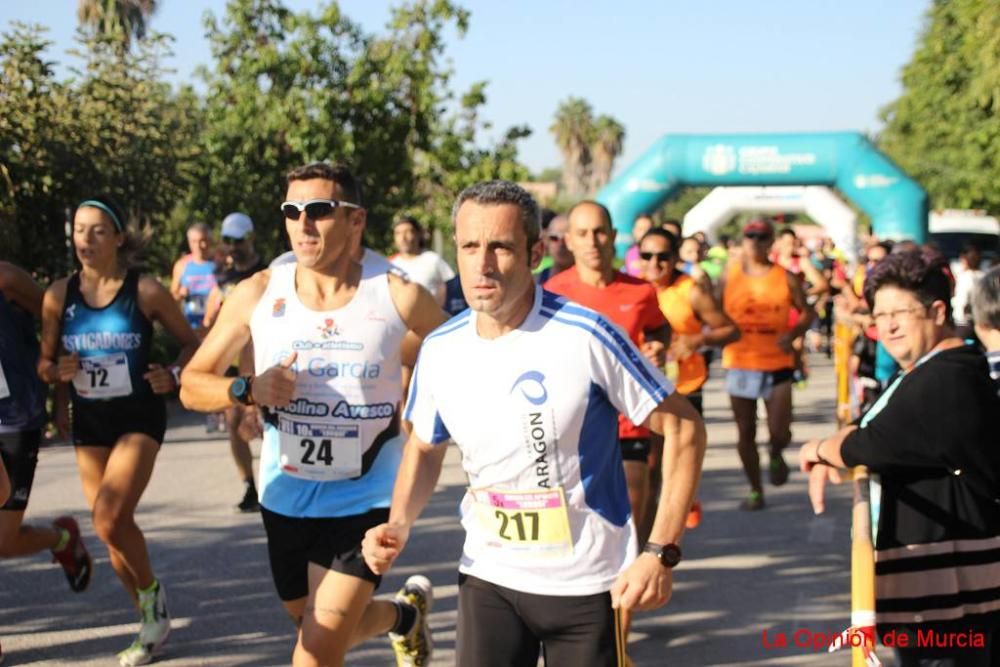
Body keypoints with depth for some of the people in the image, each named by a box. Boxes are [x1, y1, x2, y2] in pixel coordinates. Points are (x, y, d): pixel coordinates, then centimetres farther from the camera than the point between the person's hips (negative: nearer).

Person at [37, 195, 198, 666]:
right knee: (112, 528, 9)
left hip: (138, 418, -4)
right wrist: (57, 371, -15)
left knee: (110, 520, -20)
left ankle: (151, 592, 8)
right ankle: (153, 619, 28)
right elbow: (44, 364, 7)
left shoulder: (145, 291, -9)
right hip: (88, 422, 4)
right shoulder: (59, 295, -1)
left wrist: (174, 375, -17)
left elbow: (189, 342, 2)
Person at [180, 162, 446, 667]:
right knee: (314, 626, 23)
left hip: (364, 499, -4)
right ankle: (405, 615, 52)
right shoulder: (258, 294, -6)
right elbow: (192, 385, -2)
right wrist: (247, 389, -21)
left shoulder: (400, 299, -12)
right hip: (285, 497, 4)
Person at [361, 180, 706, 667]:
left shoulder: (586, 335, -17)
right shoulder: (440, 351, -3)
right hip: (487, 577, 3)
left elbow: (682, 427, -11)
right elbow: (424, 448, 15)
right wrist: (399, 525, -3)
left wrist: (661, 552, -16)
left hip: (587, 583, -3)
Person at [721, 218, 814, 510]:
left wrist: (794, 332, -11)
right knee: (745, 432, 7)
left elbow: (807, 312, 7)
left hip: (778, 363, -1)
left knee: (780, 432, -7)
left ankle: (775, 455, 30)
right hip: (739, 363, 1)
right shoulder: (730, 275, 2)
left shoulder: (786, 278, 0)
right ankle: (755, 491, 23)